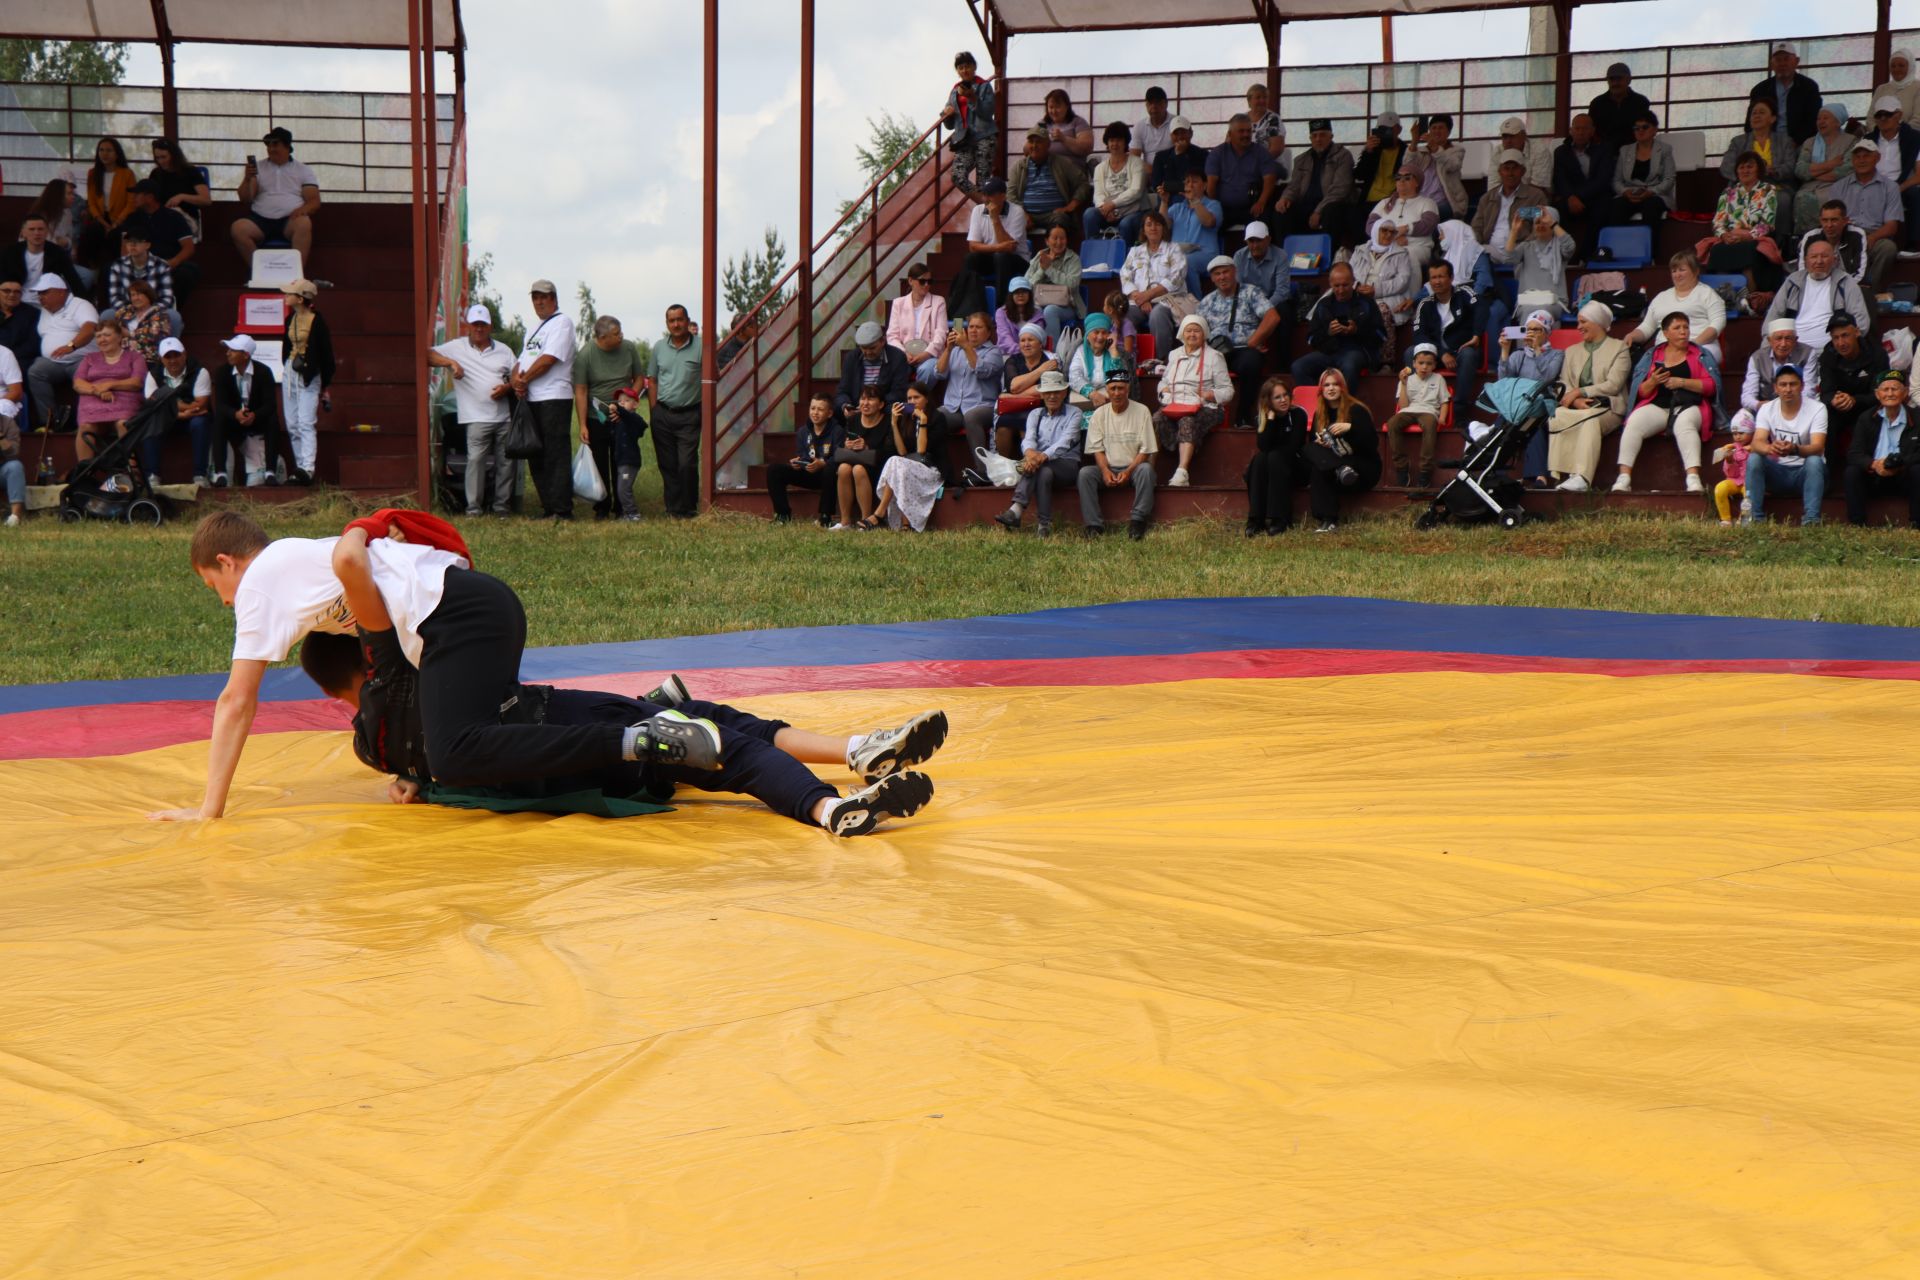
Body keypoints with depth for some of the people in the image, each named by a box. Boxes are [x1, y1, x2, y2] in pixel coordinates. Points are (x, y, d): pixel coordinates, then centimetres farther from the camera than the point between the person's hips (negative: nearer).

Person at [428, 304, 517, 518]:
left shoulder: (504, 350, 18)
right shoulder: (457, 347, 8)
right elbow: (428, 355, 2)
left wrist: (507, 388, -4)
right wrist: (450, 362, -12)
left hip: (504, 418, 4)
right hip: (477, 418, -4)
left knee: (506, 461, 3)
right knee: (476, 460, -13)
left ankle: (501, 505, 12)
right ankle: (473, 508, -10)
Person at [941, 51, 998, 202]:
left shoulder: (984, 86, 6)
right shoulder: (955, 91, 20)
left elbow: (988, 113, -7)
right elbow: (950, 125, 23)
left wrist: (972, 98, -19)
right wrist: (946, 115, 0)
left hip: (984, 137, -4)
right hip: (964, 139, 4)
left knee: (983, 181, -10)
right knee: (959, 177, -15)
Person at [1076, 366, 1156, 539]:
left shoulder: (1141, 411, -1)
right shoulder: (1099, 414, 7)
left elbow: (1145, 451, -4)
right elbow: (1097, 449, 4)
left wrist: (1128, 471, -19)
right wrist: (1105, 471, -16)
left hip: (1134, 467, -2)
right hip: (1108, 468, 2)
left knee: (1146, 469, -35)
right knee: (1085, 472, -25)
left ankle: (1138, 520, -37)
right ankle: (1093, 524, -30)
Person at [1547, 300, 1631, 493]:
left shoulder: (1619, 348, 10)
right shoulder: (1572, 352, 26)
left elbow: (1613, 385, -3)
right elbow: (1563, 385, 12)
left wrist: (1579, 393, -8)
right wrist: (1575, 401, -10)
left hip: (1606, 409, -3)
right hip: (1576, 409, 4)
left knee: (1590, 421, -39)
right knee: (1556, 416, -32)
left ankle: (1581, 477, -49)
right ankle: (1556, 475, -40)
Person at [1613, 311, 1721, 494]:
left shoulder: (1701, 354, 15)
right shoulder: (1652, 355, 19)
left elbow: (1712, 385, 1)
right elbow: (1640, 391, 13)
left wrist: (1682, 382, -9)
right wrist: (1653, 382, -9)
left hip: (1688, 406, -2)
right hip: (1656, 407, 2)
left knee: (1683, 423, -37)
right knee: (1634, 422, -29)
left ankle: (1694, 479, -50)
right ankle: (1623, 478, -36)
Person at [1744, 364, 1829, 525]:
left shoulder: (1817, 409, -11)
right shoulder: (1767, 409, -3)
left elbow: (1817, 447, -24)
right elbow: (1757, 443, -19)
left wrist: (1794, 449, -47)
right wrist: (1769, 448, -45)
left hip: (1807, 472, -2)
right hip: (1777, 472, 2)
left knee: (1814, 461, -34)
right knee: (1753, 459, -24)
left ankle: (1811, 520, -37)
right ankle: (1754, 518, -26)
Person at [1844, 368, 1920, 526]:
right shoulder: (1867, 418, 3)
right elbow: (1853, 453, -7)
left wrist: (1900, 463, -30)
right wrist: (1873, 464, -28)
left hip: (1904, 476, -1)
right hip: (1874, 476, 1)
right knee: (1852, 471, -26)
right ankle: (1856, 524, -26)